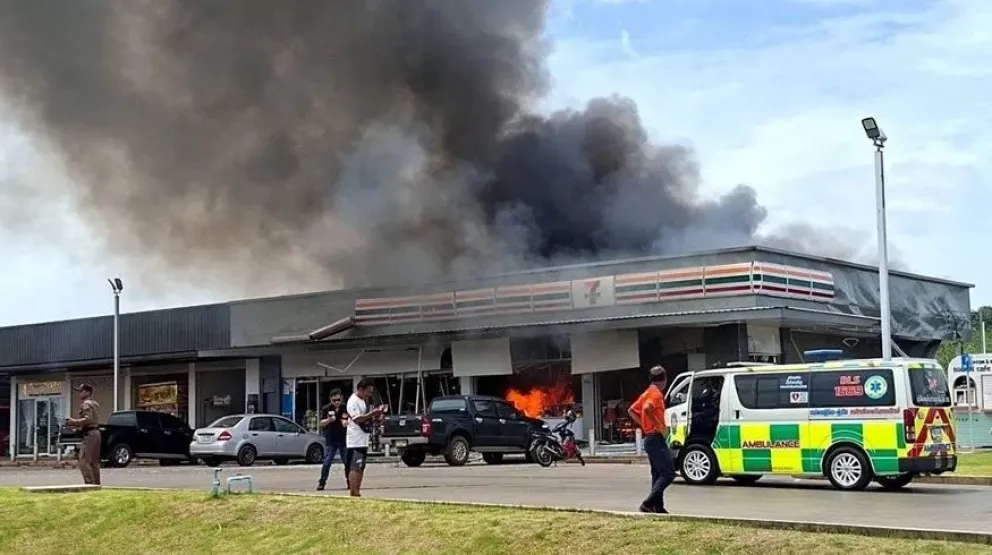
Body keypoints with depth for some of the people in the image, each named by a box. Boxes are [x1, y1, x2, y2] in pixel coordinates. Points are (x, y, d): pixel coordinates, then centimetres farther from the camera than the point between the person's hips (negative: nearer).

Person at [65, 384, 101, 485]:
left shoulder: (86, 404, -10)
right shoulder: (95, 404, 20)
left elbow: (88, 419, -22)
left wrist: (74, 421, -13)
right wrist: (77, 425, 18)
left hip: (89, 433, -10)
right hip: (96, 431, 10)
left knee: (84, 461, -12)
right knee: (94, 462, 12)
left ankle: (90, 484, -17)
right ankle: (96, 484, 14)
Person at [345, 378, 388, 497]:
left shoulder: (363, 401, 17)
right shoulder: (353, 401, -14)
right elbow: (357, 419, -23)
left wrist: (376, 414, 6)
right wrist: (372, 413, -26)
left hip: (363, 440, 10)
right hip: (355, 441, -10)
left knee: (360, 467, 11)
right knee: (355, 468, -10)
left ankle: (357, 493, 15)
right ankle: (354, 494, -11)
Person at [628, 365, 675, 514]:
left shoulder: (647, 393, 15)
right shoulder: (657, 394, -13)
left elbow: (631, 411, 21)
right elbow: (647, 409, -32)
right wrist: (660, 426, -24)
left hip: (649, 438, 10)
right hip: (657, 439, -10)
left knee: (658, 474, 14)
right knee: (668, 473, -11)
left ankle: (658, 507, 14)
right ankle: (648, 504, -18)